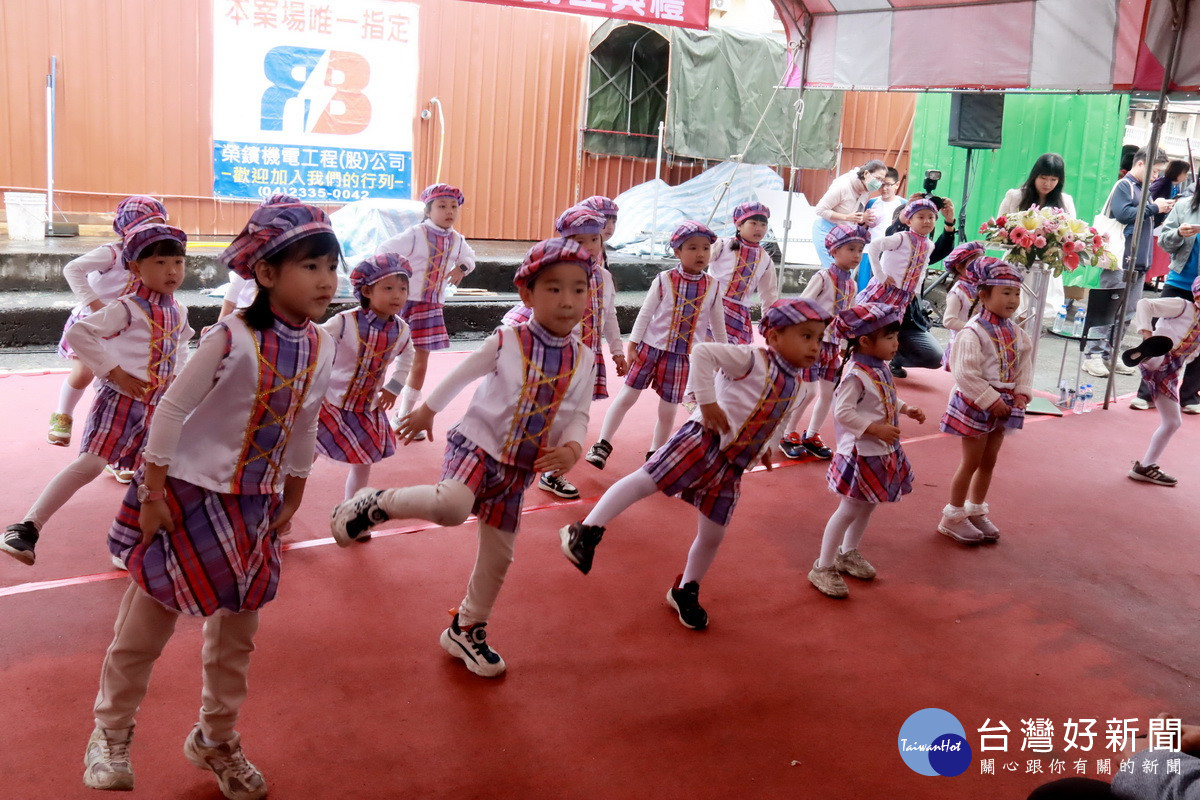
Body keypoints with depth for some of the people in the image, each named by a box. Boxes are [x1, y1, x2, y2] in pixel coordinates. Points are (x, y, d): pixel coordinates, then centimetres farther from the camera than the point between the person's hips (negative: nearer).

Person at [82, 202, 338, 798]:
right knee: (145, 627, 8)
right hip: (190, 496, -5)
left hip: (255, 506, 6)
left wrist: (290, 503, 12)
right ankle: (111, 733, 32)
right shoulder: (231, 338, -22)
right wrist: (153, 495, -15)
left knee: (237, 632, 16)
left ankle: (216, 739, 36)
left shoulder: (319, 348, -4)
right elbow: (171, 411, -17)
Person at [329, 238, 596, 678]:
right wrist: (426, 410, 14)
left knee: (498, 554, 11)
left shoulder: (584, 360, -2)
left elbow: (578, 415, 1)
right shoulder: (506, 341, -11)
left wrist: (571, 449, -20)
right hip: (476, 444, -4)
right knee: (452, 506, -35)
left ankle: (466, 631, 32)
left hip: (519, 468, 4)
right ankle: (377, 504, -8)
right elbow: (461, 375, 3)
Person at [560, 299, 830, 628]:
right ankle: (586, 532, -8)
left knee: (712, 535, 13)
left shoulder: (793, 382, 12)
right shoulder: (752, 359, -11)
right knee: (644, 481, -16)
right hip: (704, 442, -7)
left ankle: (685, 592, 32)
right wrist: (707, 402, -22)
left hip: (731, 466, 7)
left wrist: (763, 447, 18)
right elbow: (702, 352, -21)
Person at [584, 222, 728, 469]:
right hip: (650, 348, -1)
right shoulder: (664, 280, -7)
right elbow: (645, 313, -2)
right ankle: (603, 446, 12)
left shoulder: (712, 286, -1)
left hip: (683, 356, 1)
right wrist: (632, 346, -4)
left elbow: (718, 324, 10)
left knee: (668, 410, 6)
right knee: (626, 397, 0)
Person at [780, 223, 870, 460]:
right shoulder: (823, 278, -12)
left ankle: (811, 436, 22)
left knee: (828, 392, 7)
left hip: (833, 344, 7)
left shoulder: (851, 284, 9)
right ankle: (788, 434, 12)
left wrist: (845, 346, 16)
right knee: (808, 391, -6)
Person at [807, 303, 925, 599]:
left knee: (867, 506, 19)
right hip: (861, 453, -9)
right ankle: (823, 568, 9)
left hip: (883, 452, 9)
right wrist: (876, 428, -27)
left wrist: (906, 409, 6)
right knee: (849, 509, -3)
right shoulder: (855, 374, -23)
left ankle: (848, 554, 38)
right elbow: (843, 413, -26)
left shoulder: (881, 368, 5)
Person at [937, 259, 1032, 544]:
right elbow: (966, 374, -24)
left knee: (989, 462, 16)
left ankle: (976, 512, 31)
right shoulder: (973, 333, -20)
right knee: (971, 462, 2)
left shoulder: (1016, 333, 5)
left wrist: (1021, 393, -6)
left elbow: (1024, 365, 10)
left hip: (1002, 405, 7)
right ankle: (953, 517, 16)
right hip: (975, 405, -7)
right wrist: (992, 401, -22)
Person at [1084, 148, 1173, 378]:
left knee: (1127, 313, 8)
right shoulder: (1124, 186, -5)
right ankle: (1093, 355, -5)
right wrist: (1153, 207, -11)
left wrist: (1161, 209, 8)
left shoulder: (1143, 190, 18)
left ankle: (1109, 353, 13)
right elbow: (1123, 213, -20)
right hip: (1120, 261, -8)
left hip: (1140, 263, 8)